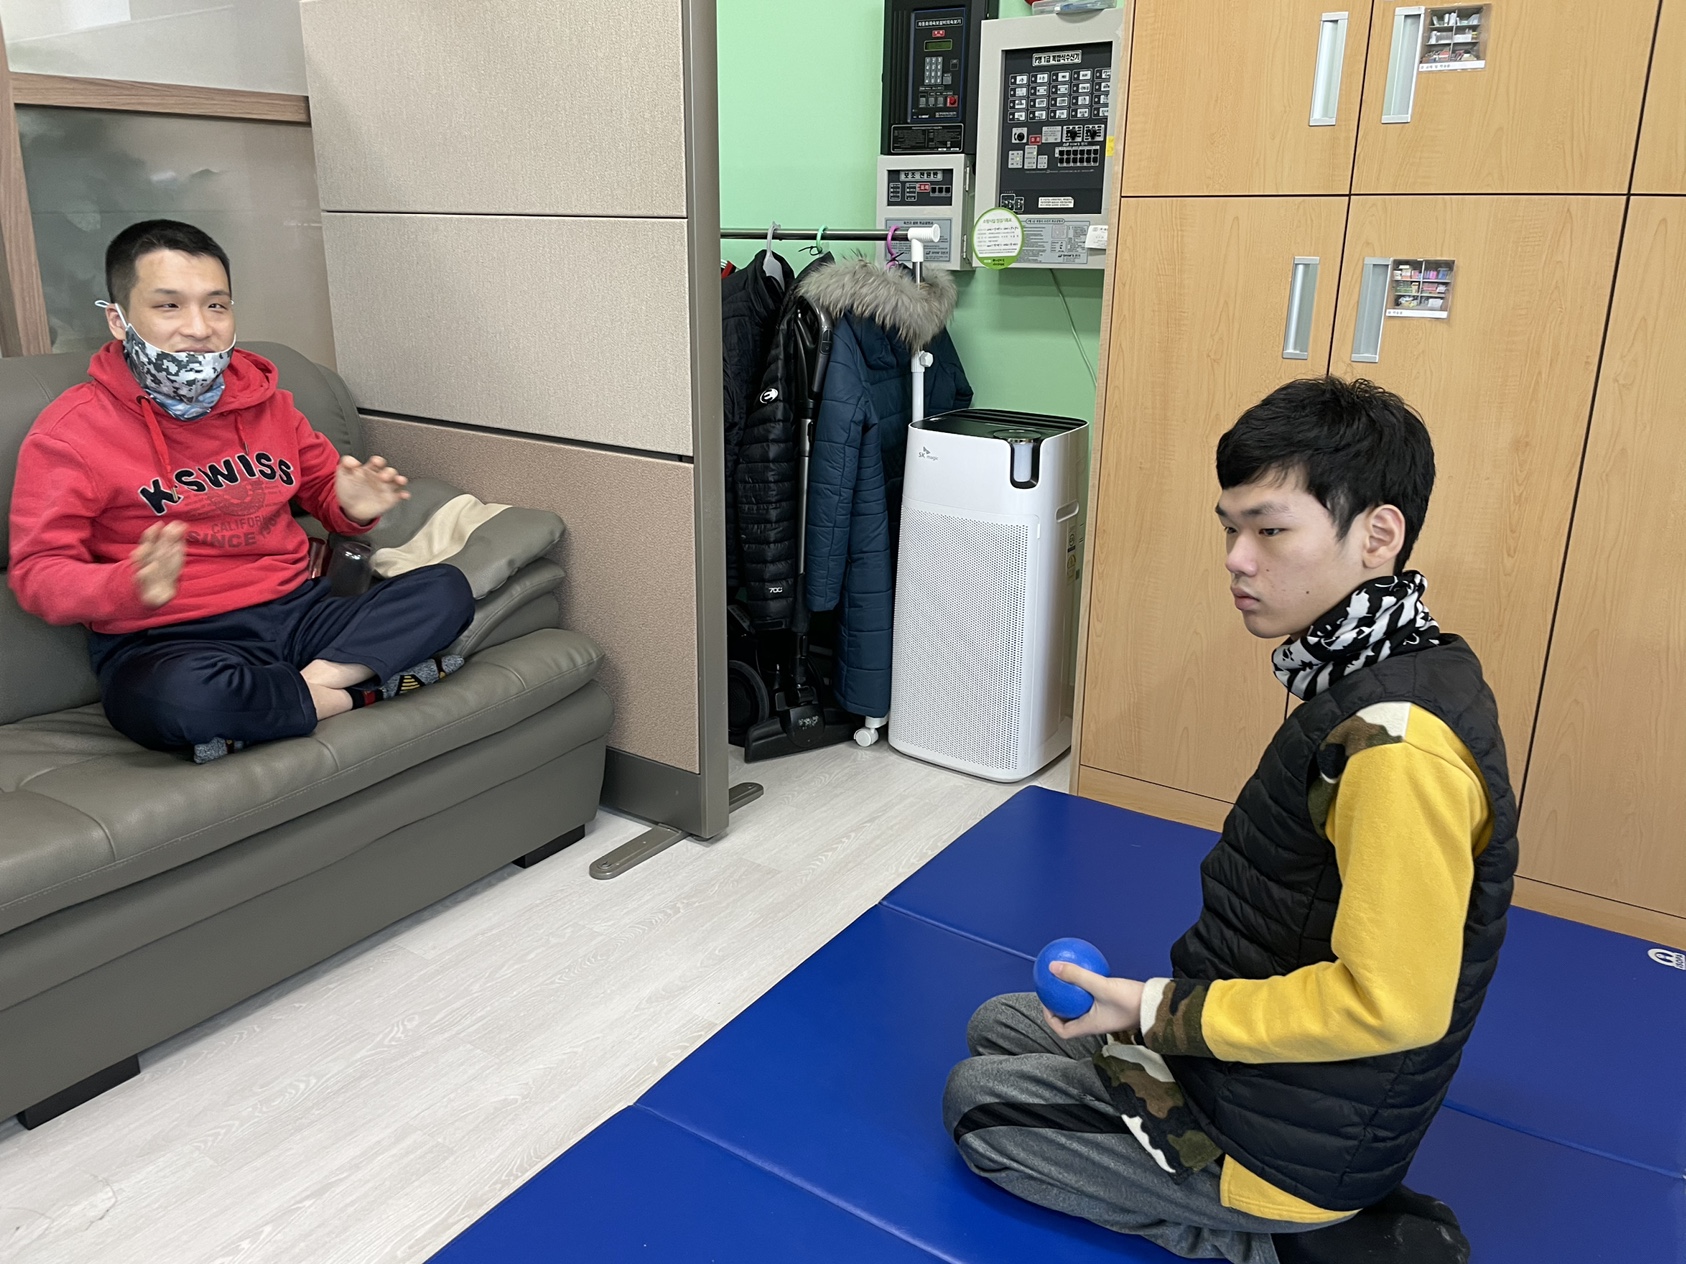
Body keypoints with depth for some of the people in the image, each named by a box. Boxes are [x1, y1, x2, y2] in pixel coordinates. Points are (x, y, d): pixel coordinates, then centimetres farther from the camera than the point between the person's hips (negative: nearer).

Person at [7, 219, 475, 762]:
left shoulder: (264, 400, 12)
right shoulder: (70, 431, -3)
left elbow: (323, 490, 23)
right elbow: (36, 571, -7)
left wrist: (353, 506, -4)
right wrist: (133, 586, -29)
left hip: (295, 611, 5)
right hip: (163, 642, -5)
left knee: (445, 589, -13)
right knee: (183, 694, -41)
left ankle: (291, 693, -23)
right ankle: (362, 689, -15)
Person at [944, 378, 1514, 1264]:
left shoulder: (1397, 747, -32)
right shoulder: (1376, 675, -1)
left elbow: (1391, 1004, -31)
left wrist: (1160, 1014, -20)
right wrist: (1169, 1002, 9)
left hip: (1288, 1139, -9)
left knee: (977, 1103, 4)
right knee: (998, 1027, 20)